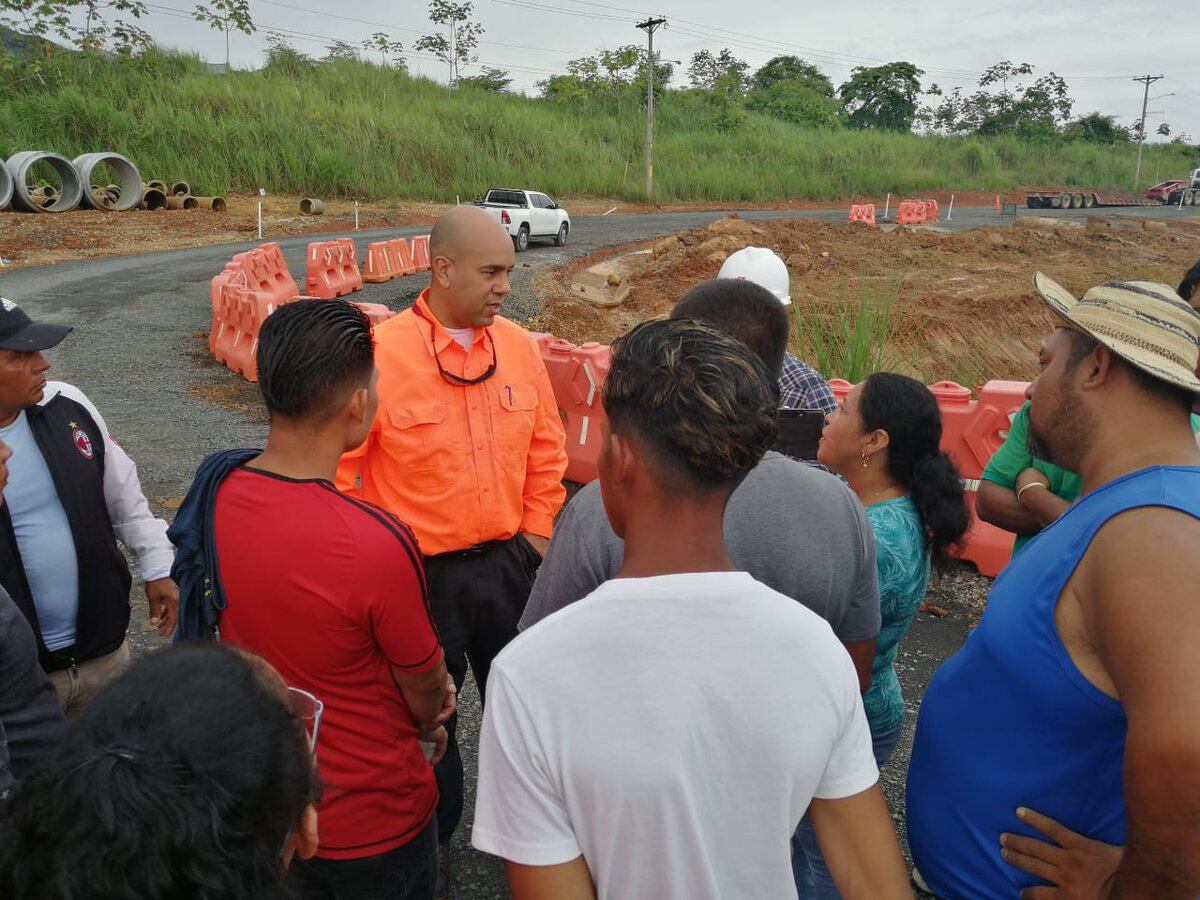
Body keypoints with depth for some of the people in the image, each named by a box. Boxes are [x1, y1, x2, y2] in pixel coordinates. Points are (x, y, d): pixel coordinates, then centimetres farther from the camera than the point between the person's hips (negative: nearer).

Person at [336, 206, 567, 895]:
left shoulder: (519, 346, -2)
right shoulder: (382, 353, -16)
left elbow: (546, 452, 7)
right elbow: (342, 468, -12)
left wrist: (537, 534, 5)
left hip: (508, 563, 4)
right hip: (422, 573, -4)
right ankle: (432, 839, 42)